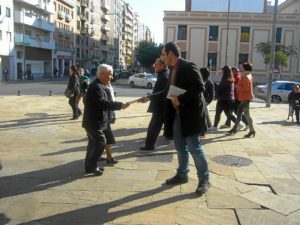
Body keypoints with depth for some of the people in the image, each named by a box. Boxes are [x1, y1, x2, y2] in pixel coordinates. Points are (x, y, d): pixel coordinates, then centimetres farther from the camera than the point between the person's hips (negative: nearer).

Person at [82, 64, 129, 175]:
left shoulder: (99, 86, 14)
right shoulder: (96, 87, -20)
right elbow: (103, 103, -30)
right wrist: (120, 105, -28)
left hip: (93, 121, 11)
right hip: (94, 122, -11)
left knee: (94, 143, 16)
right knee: (101, 142, -6)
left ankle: (89, 165, 25)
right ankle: (91, 166, 2)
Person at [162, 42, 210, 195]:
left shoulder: (188, 67, -15)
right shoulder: (173, 69, 13)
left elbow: (200, 87, -23)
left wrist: (180, 99, -23)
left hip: (190, 114, -9)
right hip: (177, 114, 9)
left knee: (194, 148, -2)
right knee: (180, 147, 17)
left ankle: (204, 180, 12)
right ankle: (182, 175, 31)